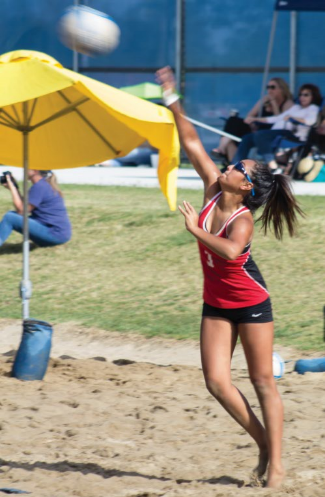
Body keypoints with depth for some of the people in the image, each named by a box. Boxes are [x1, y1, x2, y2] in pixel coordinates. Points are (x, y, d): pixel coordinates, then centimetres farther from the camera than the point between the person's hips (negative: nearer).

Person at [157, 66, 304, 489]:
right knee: (216, 381, -2)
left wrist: (196, 230, -34)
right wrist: (173, 103, -4)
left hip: (251, 303, -7)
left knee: (263, 382, -3)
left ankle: (276, 463, -1)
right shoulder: (213, 190, -4)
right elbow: (192, 144, 0)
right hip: (216, 303, 7)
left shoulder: (242, 219, -23)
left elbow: (231, 250, -45)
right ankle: (263, 441, 13)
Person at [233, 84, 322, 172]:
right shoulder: (296, 107, 32)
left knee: (259, 134, -32)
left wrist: (291, 117, -15)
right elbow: (278, 118, 29)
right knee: (247, 138, -5)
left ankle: (273, 168, -38)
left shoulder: (313, 108, 9)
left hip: (291, 134, -8)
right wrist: (255, 119, 23)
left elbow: (310, 121, -14)